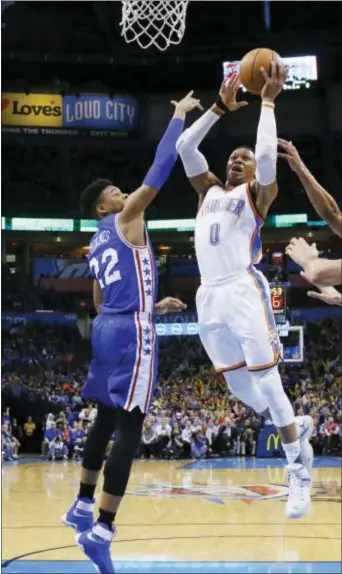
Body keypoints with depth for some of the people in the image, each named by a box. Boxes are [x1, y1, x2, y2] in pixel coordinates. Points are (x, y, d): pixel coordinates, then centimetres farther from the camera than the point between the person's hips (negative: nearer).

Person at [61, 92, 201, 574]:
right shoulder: (127, 220, -3)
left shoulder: (97, 244, 21)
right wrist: (179, 116, 2)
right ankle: (100, 531, -16)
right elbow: (161, 168, -7)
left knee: (107, 419, 20)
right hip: (130, 331, -9)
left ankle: (83, 507, 29)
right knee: (129, 428, -11)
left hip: (108, 328, 9)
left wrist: (154, 308, 30)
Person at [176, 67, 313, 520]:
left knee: (266, 380, -9)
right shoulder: (209, 191, 22)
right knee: (237, 384, 10)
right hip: (209, 296, 6)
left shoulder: (258, 194, 7)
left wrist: (268, 102, -3)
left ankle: (299, 470, -1)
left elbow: (267, 154, -12)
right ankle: (294, 429, 33)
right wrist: (220, 108, 14)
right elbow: (184, 147, 17)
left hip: (244, 292, -6)